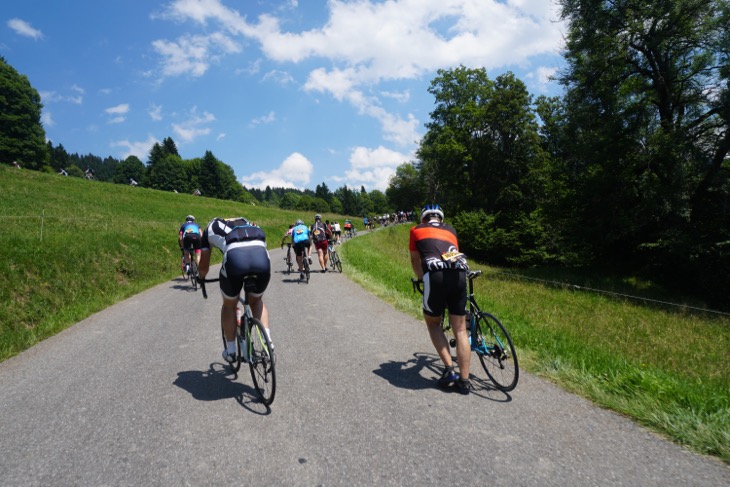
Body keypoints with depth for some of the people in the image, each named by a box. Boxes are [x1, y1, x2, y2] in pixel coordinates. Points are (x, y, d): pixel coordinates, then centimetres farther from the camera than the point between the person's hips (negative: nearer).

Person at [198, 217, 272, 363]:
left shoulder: (210, 229, 32)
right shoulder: (246, 222, 40)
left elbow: (204, 266, 36)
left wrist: (202, 279, 59)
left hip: (235, 255, -2)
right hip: (261, 255, 3)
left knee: (229, 305, 24)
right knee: (256, 300, 29)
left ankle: (230, 351, 31)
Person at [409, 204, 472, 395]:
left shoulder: (417, 230, 23)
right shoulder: (450, 229, 31)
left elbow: (415, 261, 31)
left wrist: (422, 279, 48)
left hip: (436, 275, -3)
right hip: (459, 274, 3)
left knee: (433, 323, 19)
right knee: (460, 329, 12)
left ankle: (449, 369, 10)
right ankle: (464, 380, 14)